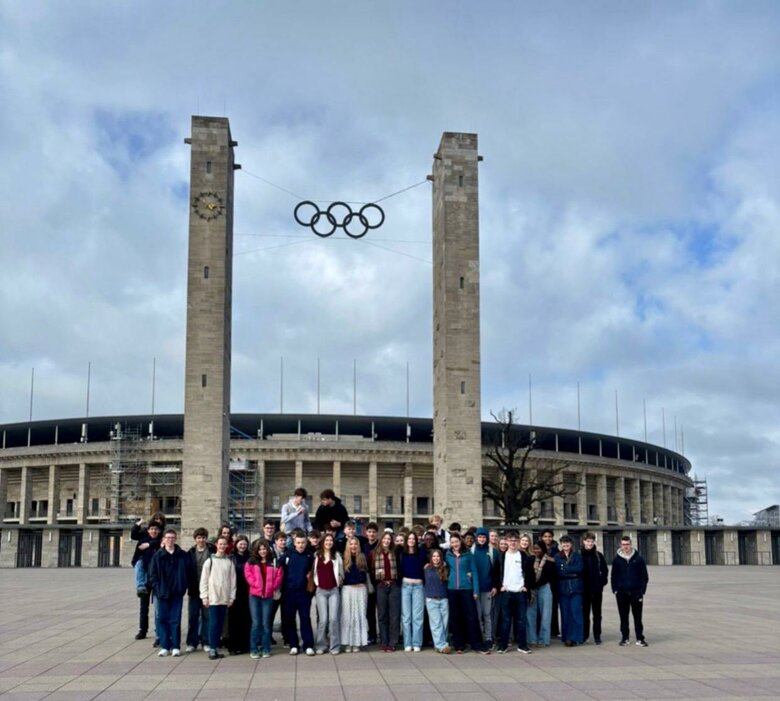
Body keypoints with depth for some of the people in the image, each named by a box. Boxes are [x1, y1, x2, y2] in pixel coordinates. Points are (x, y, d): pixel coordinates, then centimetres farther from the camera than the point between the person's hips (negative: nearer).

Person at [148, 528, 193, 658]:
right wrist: (157, 588, -7)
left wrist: (184, 587, -4)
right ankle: (164, 646, 11)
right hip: (162, 593, 0)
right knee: (162, 620, 4)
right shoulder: (158, 556, 1)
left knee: (175, 620, 3)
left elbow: (189, 572, 4)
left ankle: (176, 646, 9)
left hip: (177, 593, 0)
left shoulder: (183, 556, 2)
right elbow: (152, 575, 1)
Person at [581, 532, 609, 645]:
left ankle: (597, 636, 11)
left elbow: (605, 570, 8)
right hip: (584, 589, -1)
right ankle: (584, 635, 12)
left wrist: (602, 582, -3)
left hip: (596, 589, 1)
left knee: (597, 614, 6)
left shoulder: (598, 556, 4)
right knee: (585, 613, 5)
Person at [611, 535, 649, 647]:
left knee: (638, 617, 0)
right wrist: (615, 590, 0)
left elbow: (644, 576, 4)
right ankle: (624, 638, 13)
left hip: (636, 592, -1)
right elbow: (613, 577, 9)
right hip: (622, 593, 1)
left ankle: (640, 638, 6)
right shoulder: (617, 560, 5)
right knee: (623, 617, 5)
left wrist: (642, 591, -3)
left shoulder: (638, 559, 3)